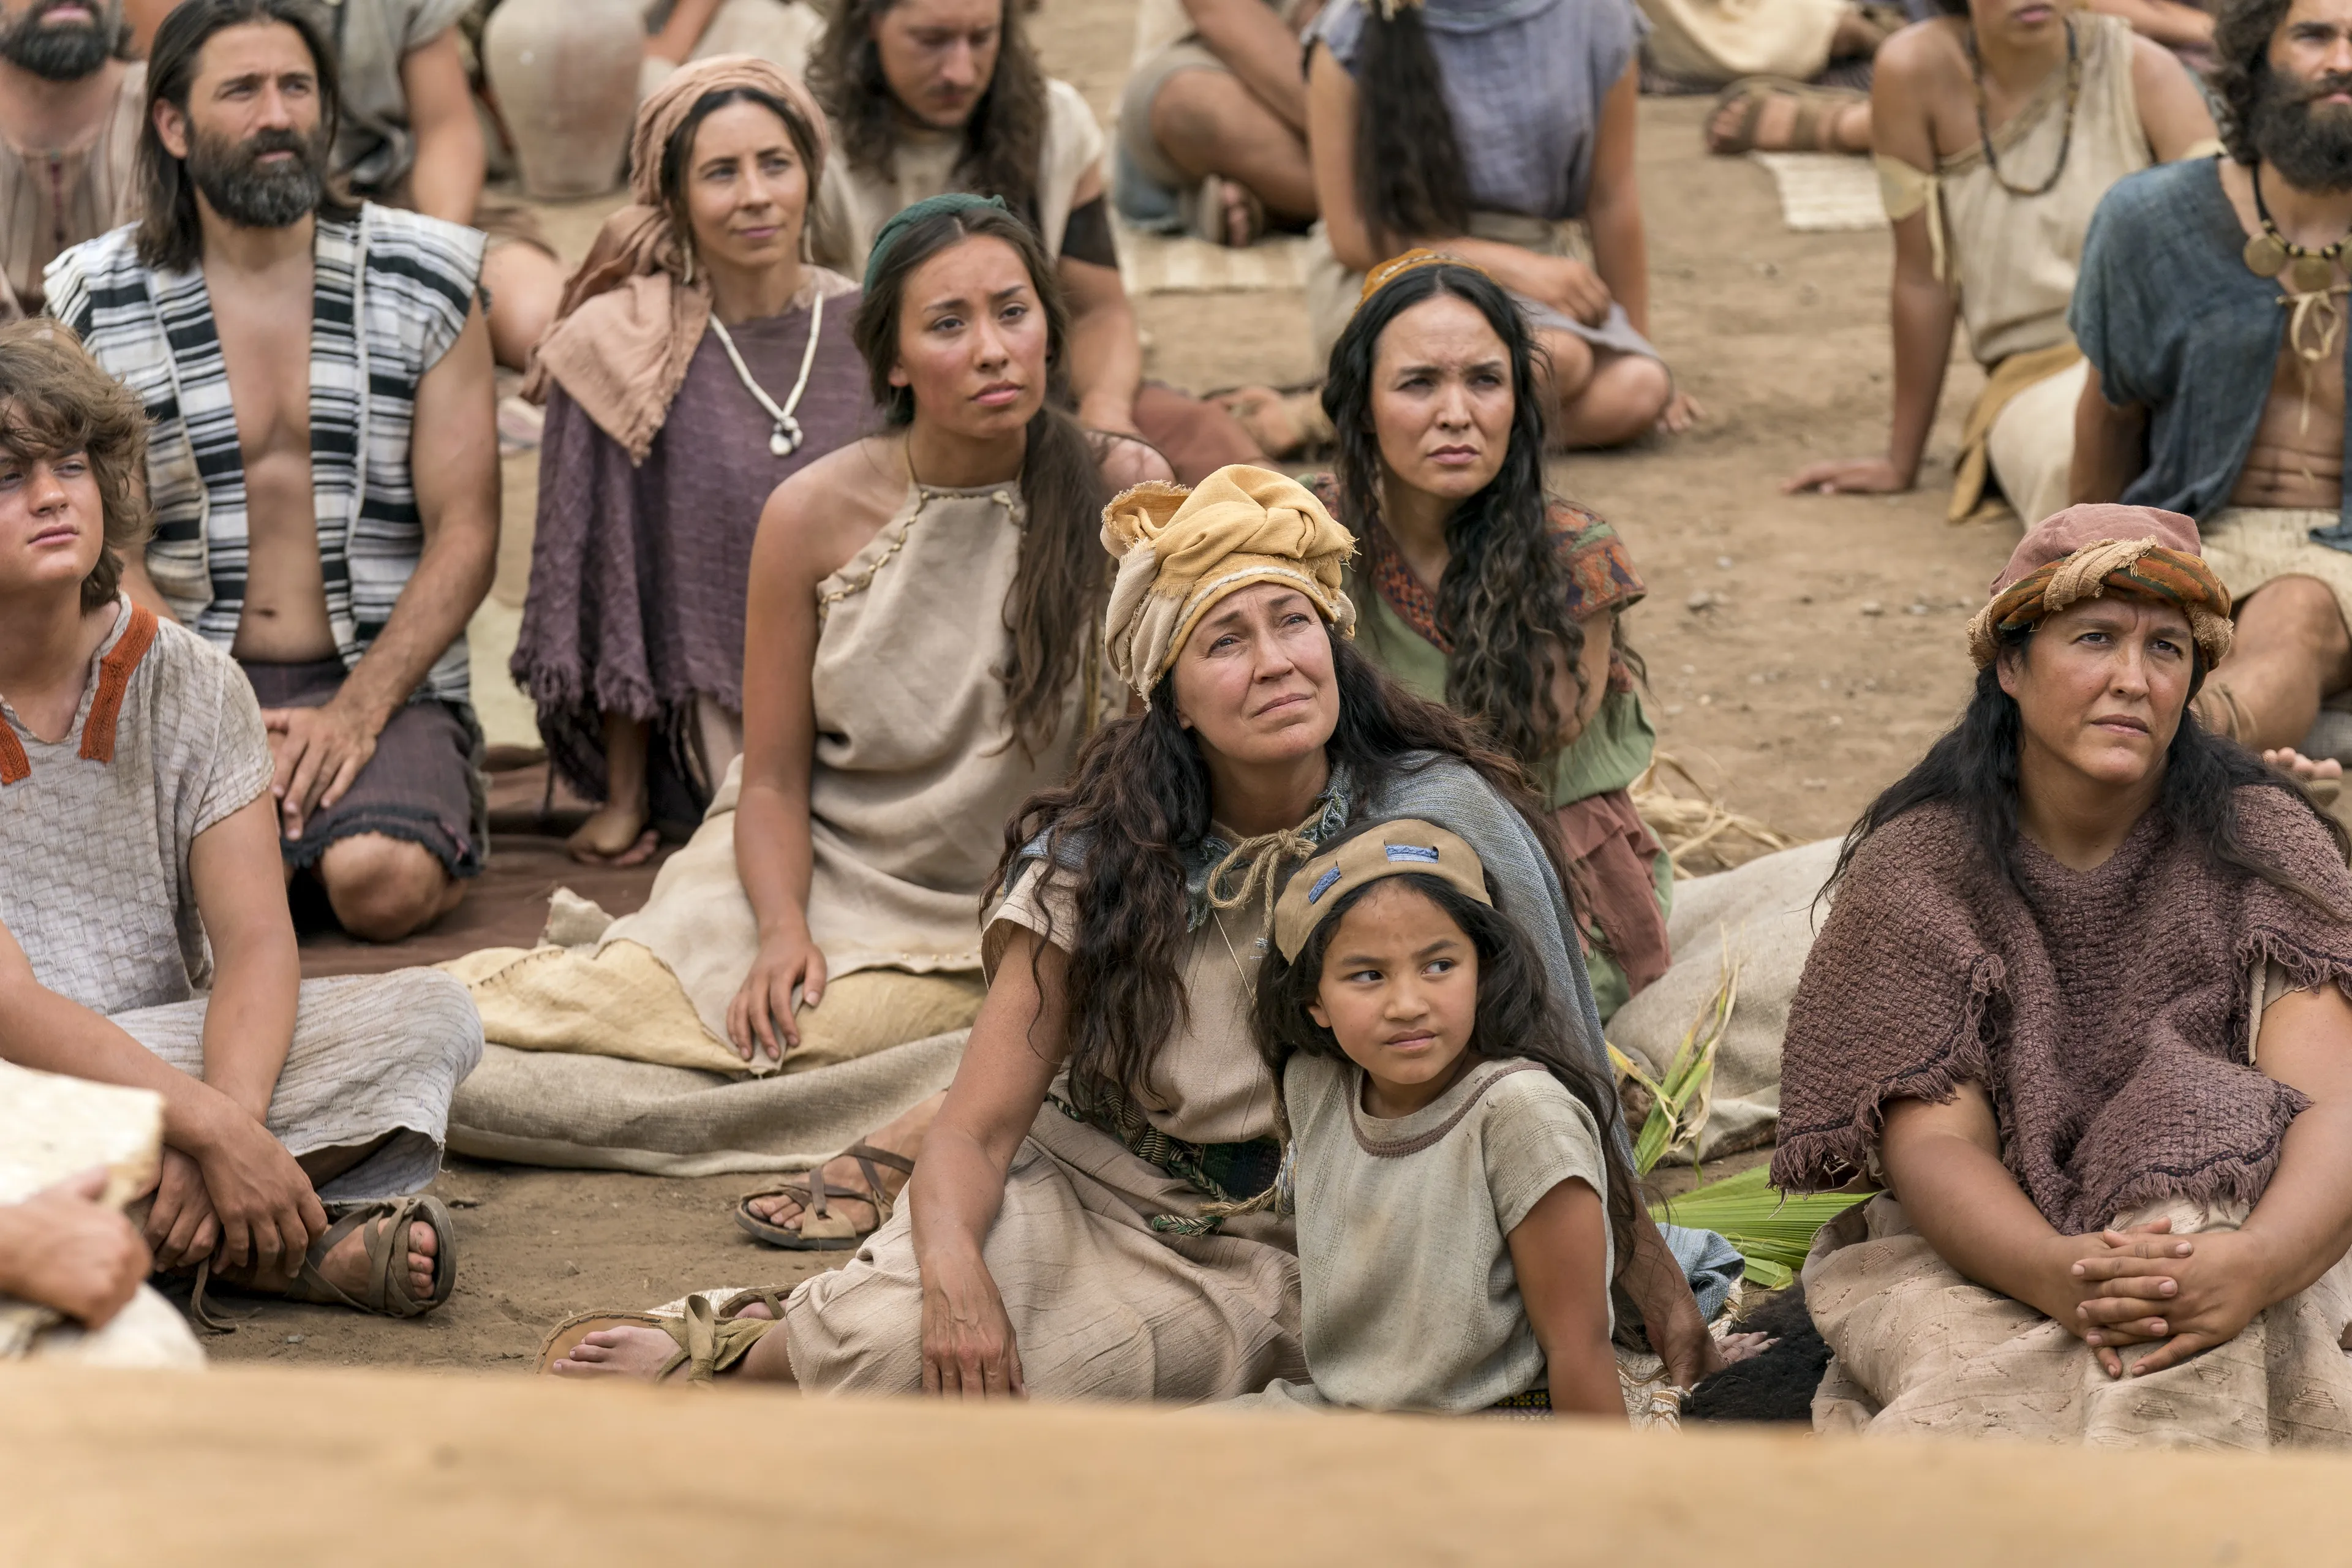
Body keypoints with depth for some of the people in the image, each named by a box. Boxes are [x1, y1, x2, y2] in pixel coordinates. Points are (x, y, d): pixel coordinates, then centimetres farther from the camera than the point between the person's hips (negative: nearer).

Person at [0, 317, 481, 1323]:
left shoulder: (188, 684, 1)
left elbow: (257, 944, -7)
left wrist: (227, 1129, -28)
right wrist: (216, 1130, -30)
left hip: (175, 1054, 4)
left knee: (433, 1015, -16)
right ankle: (309, 1245, -25)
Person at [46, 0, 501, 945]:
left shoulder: (426, 282, 3)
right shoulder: (101, 303, 4)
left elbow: (465, 532, 0)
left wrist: (358, 709, -15)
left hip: (384, 680, 0)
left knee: (379, 882, -31)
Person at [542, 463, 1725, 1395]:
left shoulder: (1440, 816, -10)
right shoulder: (1097, 859, -7)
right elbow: (979, 1126, -10)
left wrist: (1663, 1301, -3)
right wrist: (954, 1273, -31)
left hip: (1290, 1262, 1)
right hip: (1088, 1202, 0)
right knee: (897, 1339, -31)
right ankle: (726, 1346, 1)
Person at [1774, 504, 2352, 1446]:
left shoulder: (2262, 845, -2)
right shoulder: (1917, 866, -2)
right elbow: (1934, 1140, -10)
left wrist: (2253, 1264, -38)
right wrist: (2059, 1274, -34)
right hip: (1978, 1254, -1)